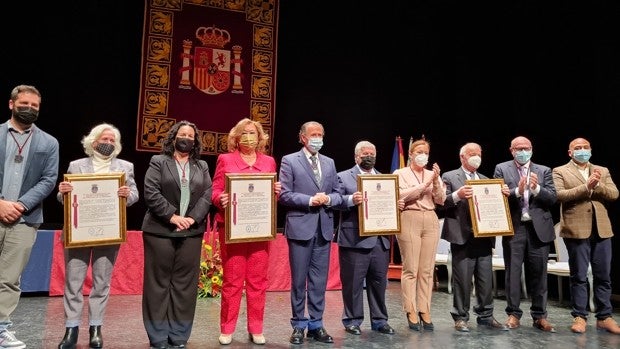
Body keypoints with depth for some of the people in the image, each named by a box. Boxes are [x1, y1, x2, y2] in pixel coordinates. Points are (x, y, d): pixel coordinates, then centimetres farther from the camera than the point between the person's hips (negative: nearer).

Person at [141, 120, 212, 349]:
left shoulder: (202, 166, 14)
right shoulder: (158, 162, 5)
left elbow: (207, 195, 3)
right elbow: (151, 193, -7)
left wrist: (193, 218, -11)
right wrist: (172, 216, -15)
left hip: (191, 232, 3)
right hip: (160, 231, -3)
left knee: (185, 285, 5)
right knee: (159, 283, 2)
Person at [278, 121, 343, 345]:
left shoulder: (329, 163, 14)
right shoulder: (289, 161, -1)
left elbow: (338, 194, 13)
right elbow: (284, 195, -8)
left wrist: (328, 199, -8)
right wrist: (309, 200, -16)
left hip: (324, 228, 4)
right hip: (300, 227, -4)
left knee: (319, 280, 9)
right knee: (298, 280, 5)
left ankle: (316, 324, 19)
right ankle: (299, 325, 17)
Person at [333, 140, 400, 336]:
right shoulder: (343, 177, 3)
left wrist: (398, 206, -4)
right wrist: (351, 200, -24)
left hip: (380, 240, 4)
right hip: (355, 240, -4)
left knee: (379, 282, 11)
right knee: (353, 282, 3)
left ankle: (379, 320, 23)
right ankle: (352, 320, 16)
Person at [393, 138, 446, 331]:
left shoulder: (433, 174, 16)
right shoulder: (400, 174, 5)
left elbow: (440, 200, 7)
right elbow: (401, 196, -10)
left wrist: (436, 181, -8)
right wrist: (425, 184, -11)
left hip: (431, 221, 4)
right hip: (409, 220, -4)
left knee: (427, 270, 3)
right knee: (410, 269, -5)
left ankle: (425, 311, 9)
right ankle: (411, 313, 2)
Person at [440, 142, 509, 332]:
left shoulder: (486, 180, 19)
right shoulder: (449, 177, 2)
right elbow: (441, 203, -7)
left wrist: (504, 194, -3)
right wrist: (457, 195, -23)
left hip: (484, 236, 5)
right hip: (462, 236, -5)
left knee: (486, 280, 8)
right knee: (462, 280, -1)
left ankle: (485, 316, 19)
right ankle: (460, 317, 10)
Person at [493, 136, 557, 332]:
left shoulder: (544, 171, 11)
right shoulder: (502, 169, 5)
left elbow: (553, 199, 3)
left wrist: (537, 189, -14)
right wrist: (517, 191, -20)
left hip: (538, 228, 2)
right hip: (514, 228, -1)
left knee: (538, 273, 6)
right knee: (513, 273, 4)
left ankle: (539, 316, 16)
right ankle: (513, 314, 13)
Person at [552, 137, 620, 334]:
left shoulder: (602, 171, 15)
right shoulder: (560, 172, 3)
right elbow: (559, 195, -12)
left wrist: (597, 185, -13)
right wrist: (586, 186, -18)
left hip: (601, 229, 4)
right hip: (577, 229, -4)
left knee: (603, 276, 7)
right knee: (579, 276, 2)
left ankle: (604, 317, 16)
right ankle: (579, 317, 9)